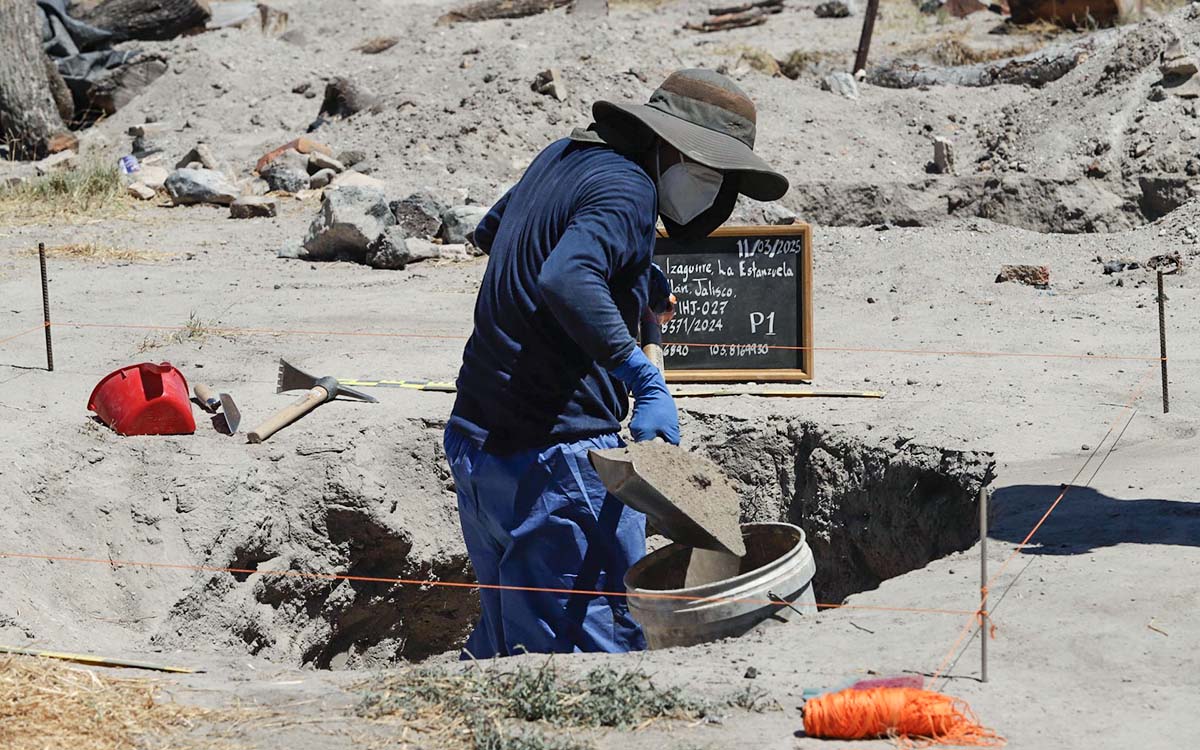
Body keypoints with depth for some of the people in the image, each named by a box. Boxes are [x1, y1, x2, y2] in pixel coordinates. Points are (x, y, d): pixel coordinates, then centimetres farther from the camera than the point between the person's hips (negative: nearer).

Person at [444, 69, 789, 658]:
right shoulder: (627, 189, -12)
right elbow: (566, 283, -31)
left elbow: (490, 232, 35)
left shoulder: (565, 156, 16)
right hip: (556, 452, -10)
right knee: (603, 644, -7)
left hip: (476, 441, 10)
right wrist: (647, 380, -30)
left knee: (508, 635, 19)